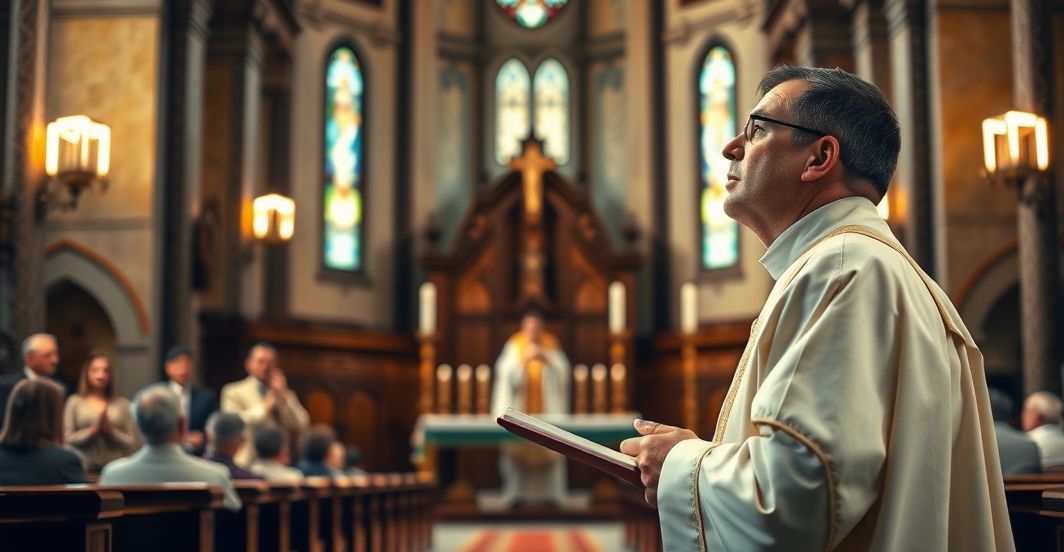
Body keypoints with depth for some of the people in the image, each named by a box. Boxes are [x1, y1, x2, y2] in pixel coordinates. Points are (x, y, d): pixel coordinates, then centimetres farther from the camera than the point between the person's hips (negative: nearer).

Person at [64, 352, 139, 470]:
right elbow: (67, 440, -1)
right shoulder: (75, 402, 5)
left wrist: (110, 431, -10)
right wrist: (93, 430, -12)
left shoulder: (122, 403, 7)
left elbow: (133, 443, 4)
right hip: (85, 469, -1)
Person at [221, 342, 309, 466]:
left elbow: (301, 428, 4)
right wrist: (265, 407, -7)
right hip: (247, 463, -3)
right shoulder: (233, 392, 7)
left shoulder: (287, 395, 18)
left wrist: (283, 397, -3)